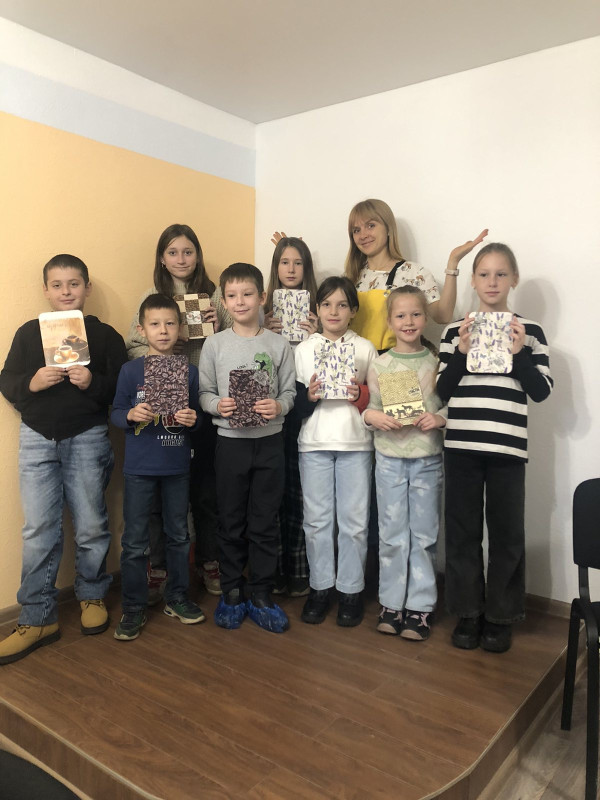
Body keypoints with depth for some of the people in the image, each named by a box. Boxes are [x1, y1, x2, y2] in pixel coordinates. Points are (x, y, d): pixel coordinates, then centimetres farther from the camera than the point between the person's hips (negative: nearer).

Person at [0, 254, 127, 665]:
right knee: (39, 530, 2)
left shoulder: (105, 335, 1)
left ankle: (92, 595, 30)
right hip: (37, 439, 2)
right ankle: (38, 618, 13)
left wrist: (93, 382, -20)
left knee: (91, 527, 7)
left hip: (88, 439, -1)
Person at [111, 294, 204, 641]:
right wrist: (131, 415, -21)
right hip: (139, 467, -2)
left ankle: (178, 598, 31)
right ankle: (134, 609, 19)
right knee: (135, 542, 5)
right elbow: (115, 412, 0)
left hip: (178, 466, 2)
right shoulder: (131, 370, -3)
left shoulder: (190, 371, 1)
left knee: (179, 535, 14)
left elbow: (198, 414, 6)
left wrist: (192, 419, -16)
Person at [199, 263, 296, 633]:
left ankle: (260, 595, 23)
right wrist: (218, 405, -18)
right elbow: (204, 392, 2)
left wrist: (278, 406, -19)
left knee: (265, 523, 8)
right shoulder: (215, 344, 1)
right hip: (231, 441, 0)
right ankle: (232, 592, 27)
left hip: (269, 442, 0)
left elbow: (289, 391, 1)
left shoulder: (279, 344, 1)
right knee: (232, 522, 11)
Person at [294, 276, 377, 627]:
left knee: (354, 520, 2)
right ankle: (320, 587, 20)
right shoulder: (304, 349, 8)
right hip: (314, 443, 1)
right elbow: (294, 403, 5)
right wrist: (309, 396, -14)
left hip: (355, 443, -1)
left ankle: (351, 590, 17)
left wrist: (360, 394, -12)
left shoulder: (365, 348, 7)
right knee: (317, 519, 5)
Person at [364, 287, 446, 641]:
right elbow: (370, 409, 5)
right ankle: (392, 603, 22)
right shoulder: (380, 364, 2)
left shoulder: (437, 362, 1)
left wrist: (439, 418, -17)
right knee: (392, 534, 8)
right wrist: (378, 418, -16)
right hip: (390, 456, 0)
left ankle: (420, 606, 21)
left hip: (427, 458, 0)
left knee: (424, 534, 7)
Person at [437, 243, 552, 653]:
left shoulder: (530, 331, 4)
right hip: (461, 444, 1)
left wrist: (519, 353, -13)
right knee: (462, 529, 8)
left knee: (506, 531, 7)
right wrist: (462, 351, -10)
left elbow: (542, 391, 0)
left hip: (507, 447, -1)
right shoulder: (455, 331, 7)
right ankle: (468, 612, 23)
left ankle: (501, 615, 24)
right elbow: (442, 391, 3)